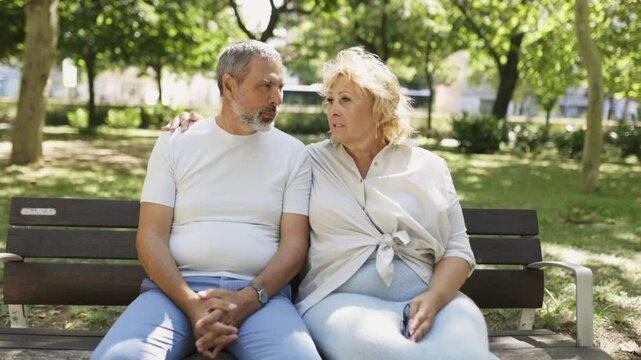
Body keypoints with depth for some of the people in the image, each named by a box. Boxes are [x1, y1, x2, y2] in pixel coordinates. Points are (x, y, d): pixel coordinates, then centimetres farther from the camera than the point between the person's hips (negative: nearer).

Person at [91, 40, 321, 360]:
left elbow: (295, 242, 2)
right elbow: (151, 235, 2)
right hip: (176, 288, 0)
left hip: (261, 292, 0)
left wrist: (246, 300, -15)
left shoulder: (292, 153, 9)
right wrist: (192, 304, -15)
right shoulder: (174, 143, 9)